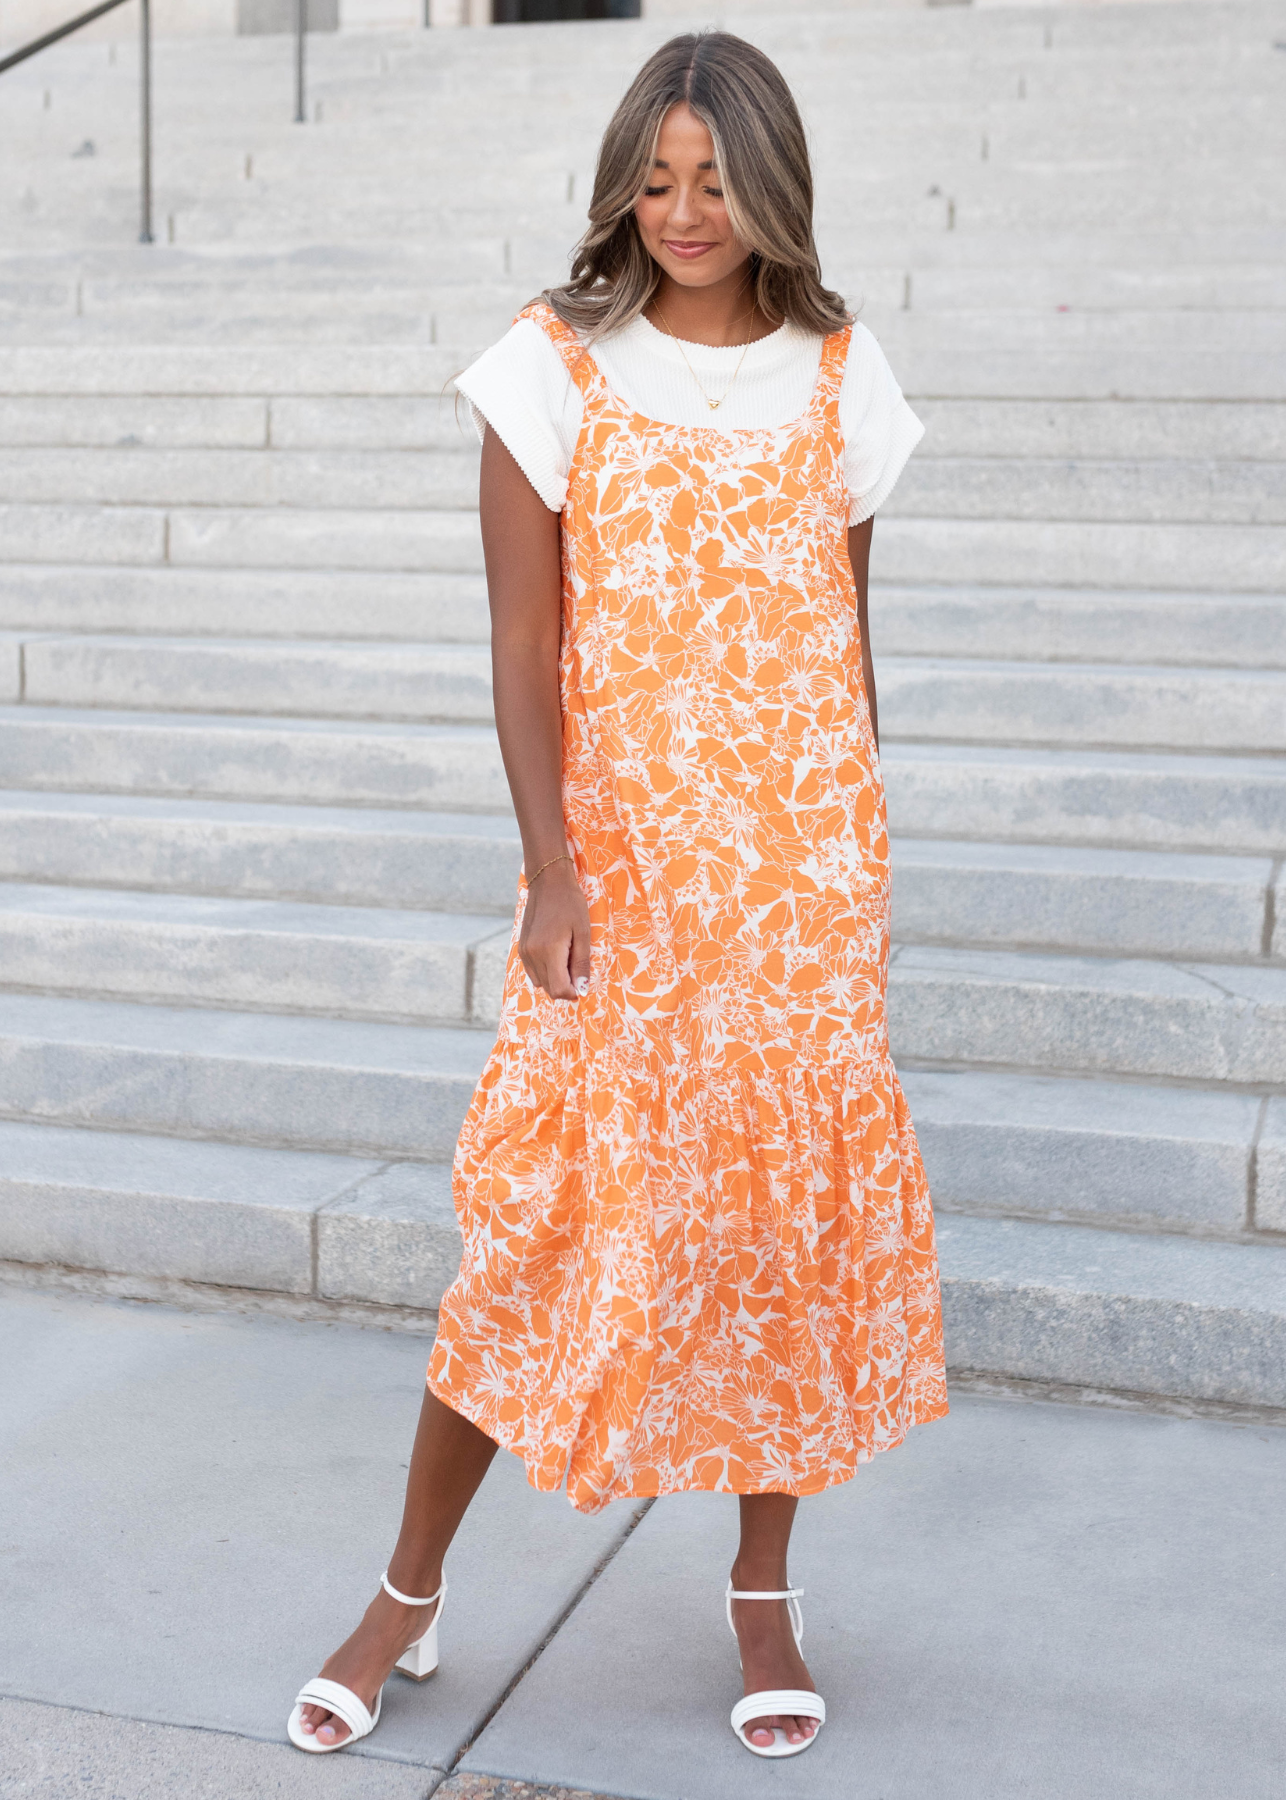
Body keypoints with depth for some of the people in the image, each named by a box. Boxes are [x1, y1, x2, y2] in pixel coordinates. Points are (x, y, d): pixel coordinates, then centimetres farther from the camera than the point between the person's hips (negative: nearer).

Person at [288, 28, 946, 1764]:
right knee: (540, 1221, -1)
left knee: (794, 1206, 7)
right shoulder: (558, 367, -1)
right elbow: (524, 646, -5)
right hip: (620, 858, -2)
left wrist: (867, 868, 11)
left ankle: (764, 1593, 26)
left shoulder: (836, 374, 6)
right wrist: (552, 873, -14)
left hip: (804, 863, 3)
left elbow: (848, 637, 10)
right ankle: (409, 1596, 17)